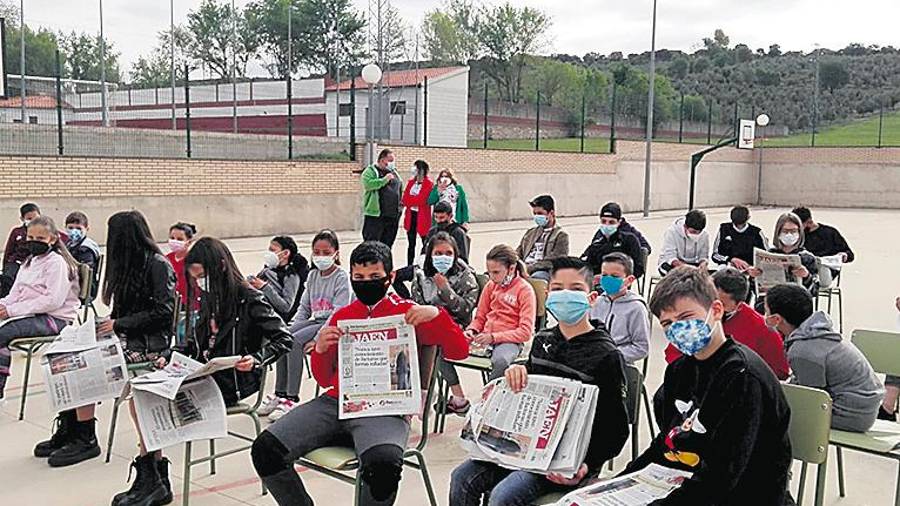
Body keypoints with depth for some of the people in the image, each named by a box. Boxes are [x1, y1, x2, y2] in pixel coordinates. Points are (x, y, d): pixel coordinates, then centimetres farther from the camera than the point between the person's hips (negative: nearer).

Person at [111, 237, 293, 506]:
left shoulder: (249, 300, -9)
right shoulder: (210, 300, 14)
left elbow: (283, 339, -10)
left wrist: (256, 360, -25)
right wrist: (170, 357, 7)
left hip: (230, 383, -8)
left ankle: (154, 481, -3)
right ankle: (152, 479, -8)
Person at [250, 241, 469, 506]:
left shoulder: (408, 313, 8)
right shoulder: (341, 316, 19)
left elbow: (458, 351, 4)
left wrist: (436, 314, -11)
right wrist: (320, 350, 2)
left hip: (385, 410, -4)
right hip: (335, 402, 4)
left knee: (384, 464, -38)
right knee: (265, 450, -15)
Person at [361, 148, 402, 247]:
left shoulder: (394, 172, 18)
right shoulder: (370, 171, -3)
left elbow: (400, 190, 25)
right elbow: (368, 184, -22)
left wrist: (400, 207, 15)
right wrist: (385, 179, -18)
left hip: (392, 216, 6)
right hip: (375, 215, -6)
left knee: (387, 245, 11)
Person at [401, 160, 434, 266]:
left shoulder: (429, 183, -8)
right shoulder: (410, 182, 11)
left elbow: (421, 199, -17)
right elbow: (405, 198, 3)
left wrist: (408, 200, -7)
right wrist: (415, 201, -14)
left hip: (422, 217, -6)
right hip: (411, 216, 6)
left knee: (426, 244, 0)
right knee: (411, 244, 11)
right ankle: (409, 266, 18)